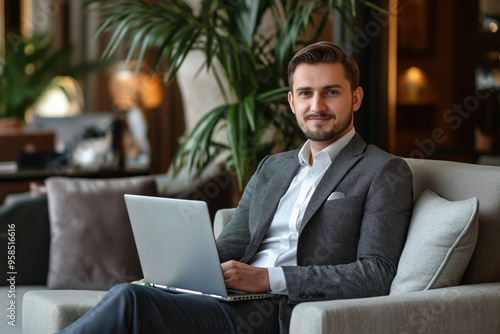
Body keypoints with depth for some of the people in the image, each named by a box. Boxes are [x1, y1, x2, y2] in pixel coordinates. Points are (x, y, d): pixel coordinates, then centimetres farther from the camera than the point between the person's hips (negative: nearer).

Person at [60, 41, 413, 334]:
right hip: (234, 303, 6)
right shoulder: (271, 168, 25)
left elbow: (377, 274, -8)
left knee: (129, 301, -24)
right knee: (127, 296, -25)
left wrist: (266, 278, -16)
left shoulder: (385, 172, 3)